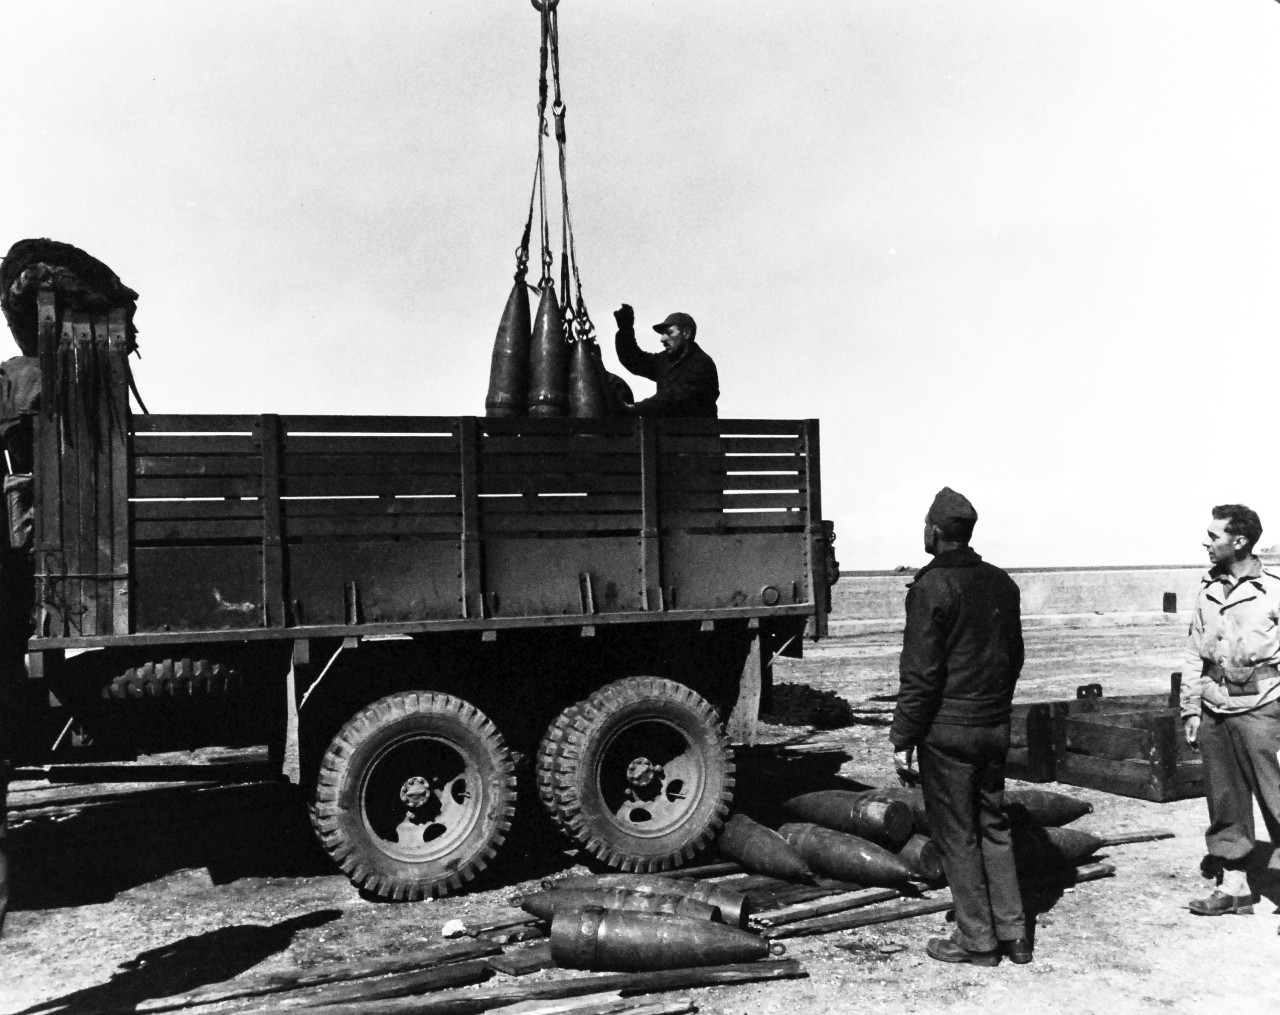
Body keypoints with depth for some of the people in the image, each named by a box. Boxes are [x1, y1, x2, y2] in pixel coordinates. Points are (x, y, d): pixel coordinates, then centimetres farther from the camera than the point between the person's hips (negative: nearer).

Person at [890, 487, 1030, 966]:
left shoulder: (932, 586, -15)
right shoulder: (1002, 583, 8)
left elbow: (920, 671, -17)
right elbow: (1014, 657, 16)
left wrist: (903, 738, -11)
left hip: (947, 729, -7)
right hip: (994, 726, 7)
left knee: (957, 835, 4)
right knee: (993, 826, 17)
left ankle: (976, 940, 12)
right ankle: (1013, 934, 22)